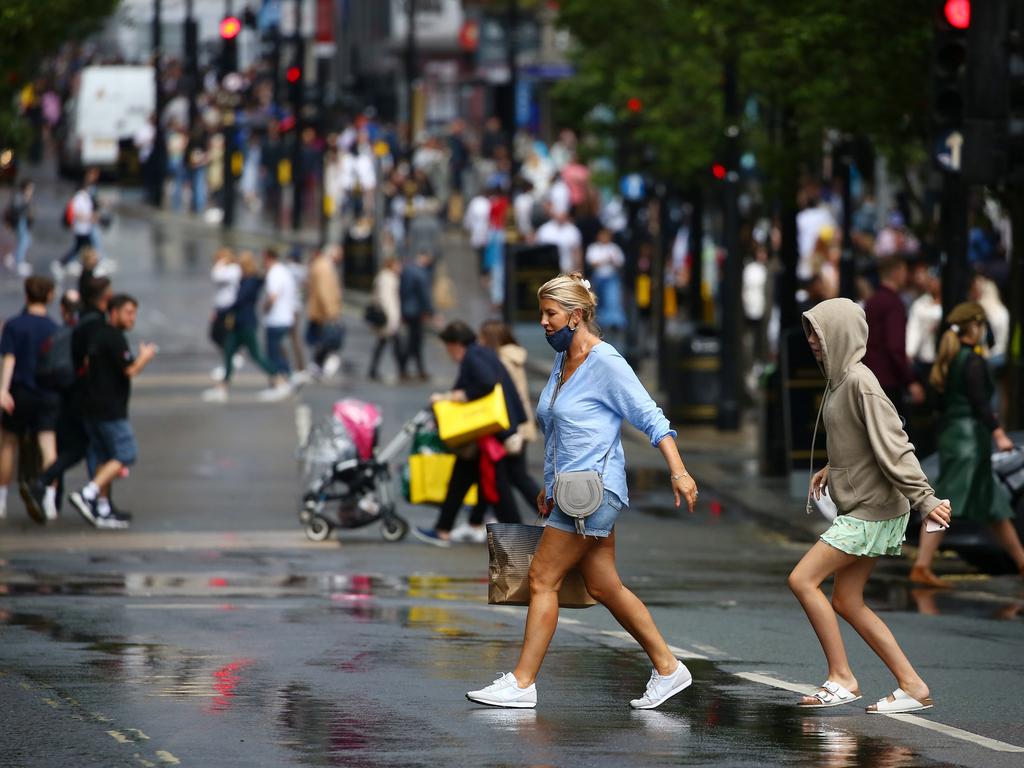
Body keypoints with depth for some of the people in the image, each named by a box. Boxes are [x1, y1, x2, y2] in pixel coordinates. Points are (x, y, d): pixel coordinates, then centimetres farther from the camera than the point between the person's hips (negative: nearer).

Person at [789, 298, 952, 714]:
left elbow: (892, 446, -24)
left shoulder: (859, 383, -19)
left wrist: (924, 499, -26)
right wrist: (832, 469, 22)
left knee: (802, 579, -10)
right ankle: (912, 686, 11)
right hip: (862, 507, 10)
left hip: (873, 509, -10)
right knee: (846, 602, 10)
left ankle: (841, 679, -5)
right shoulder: (840, 379, 10)